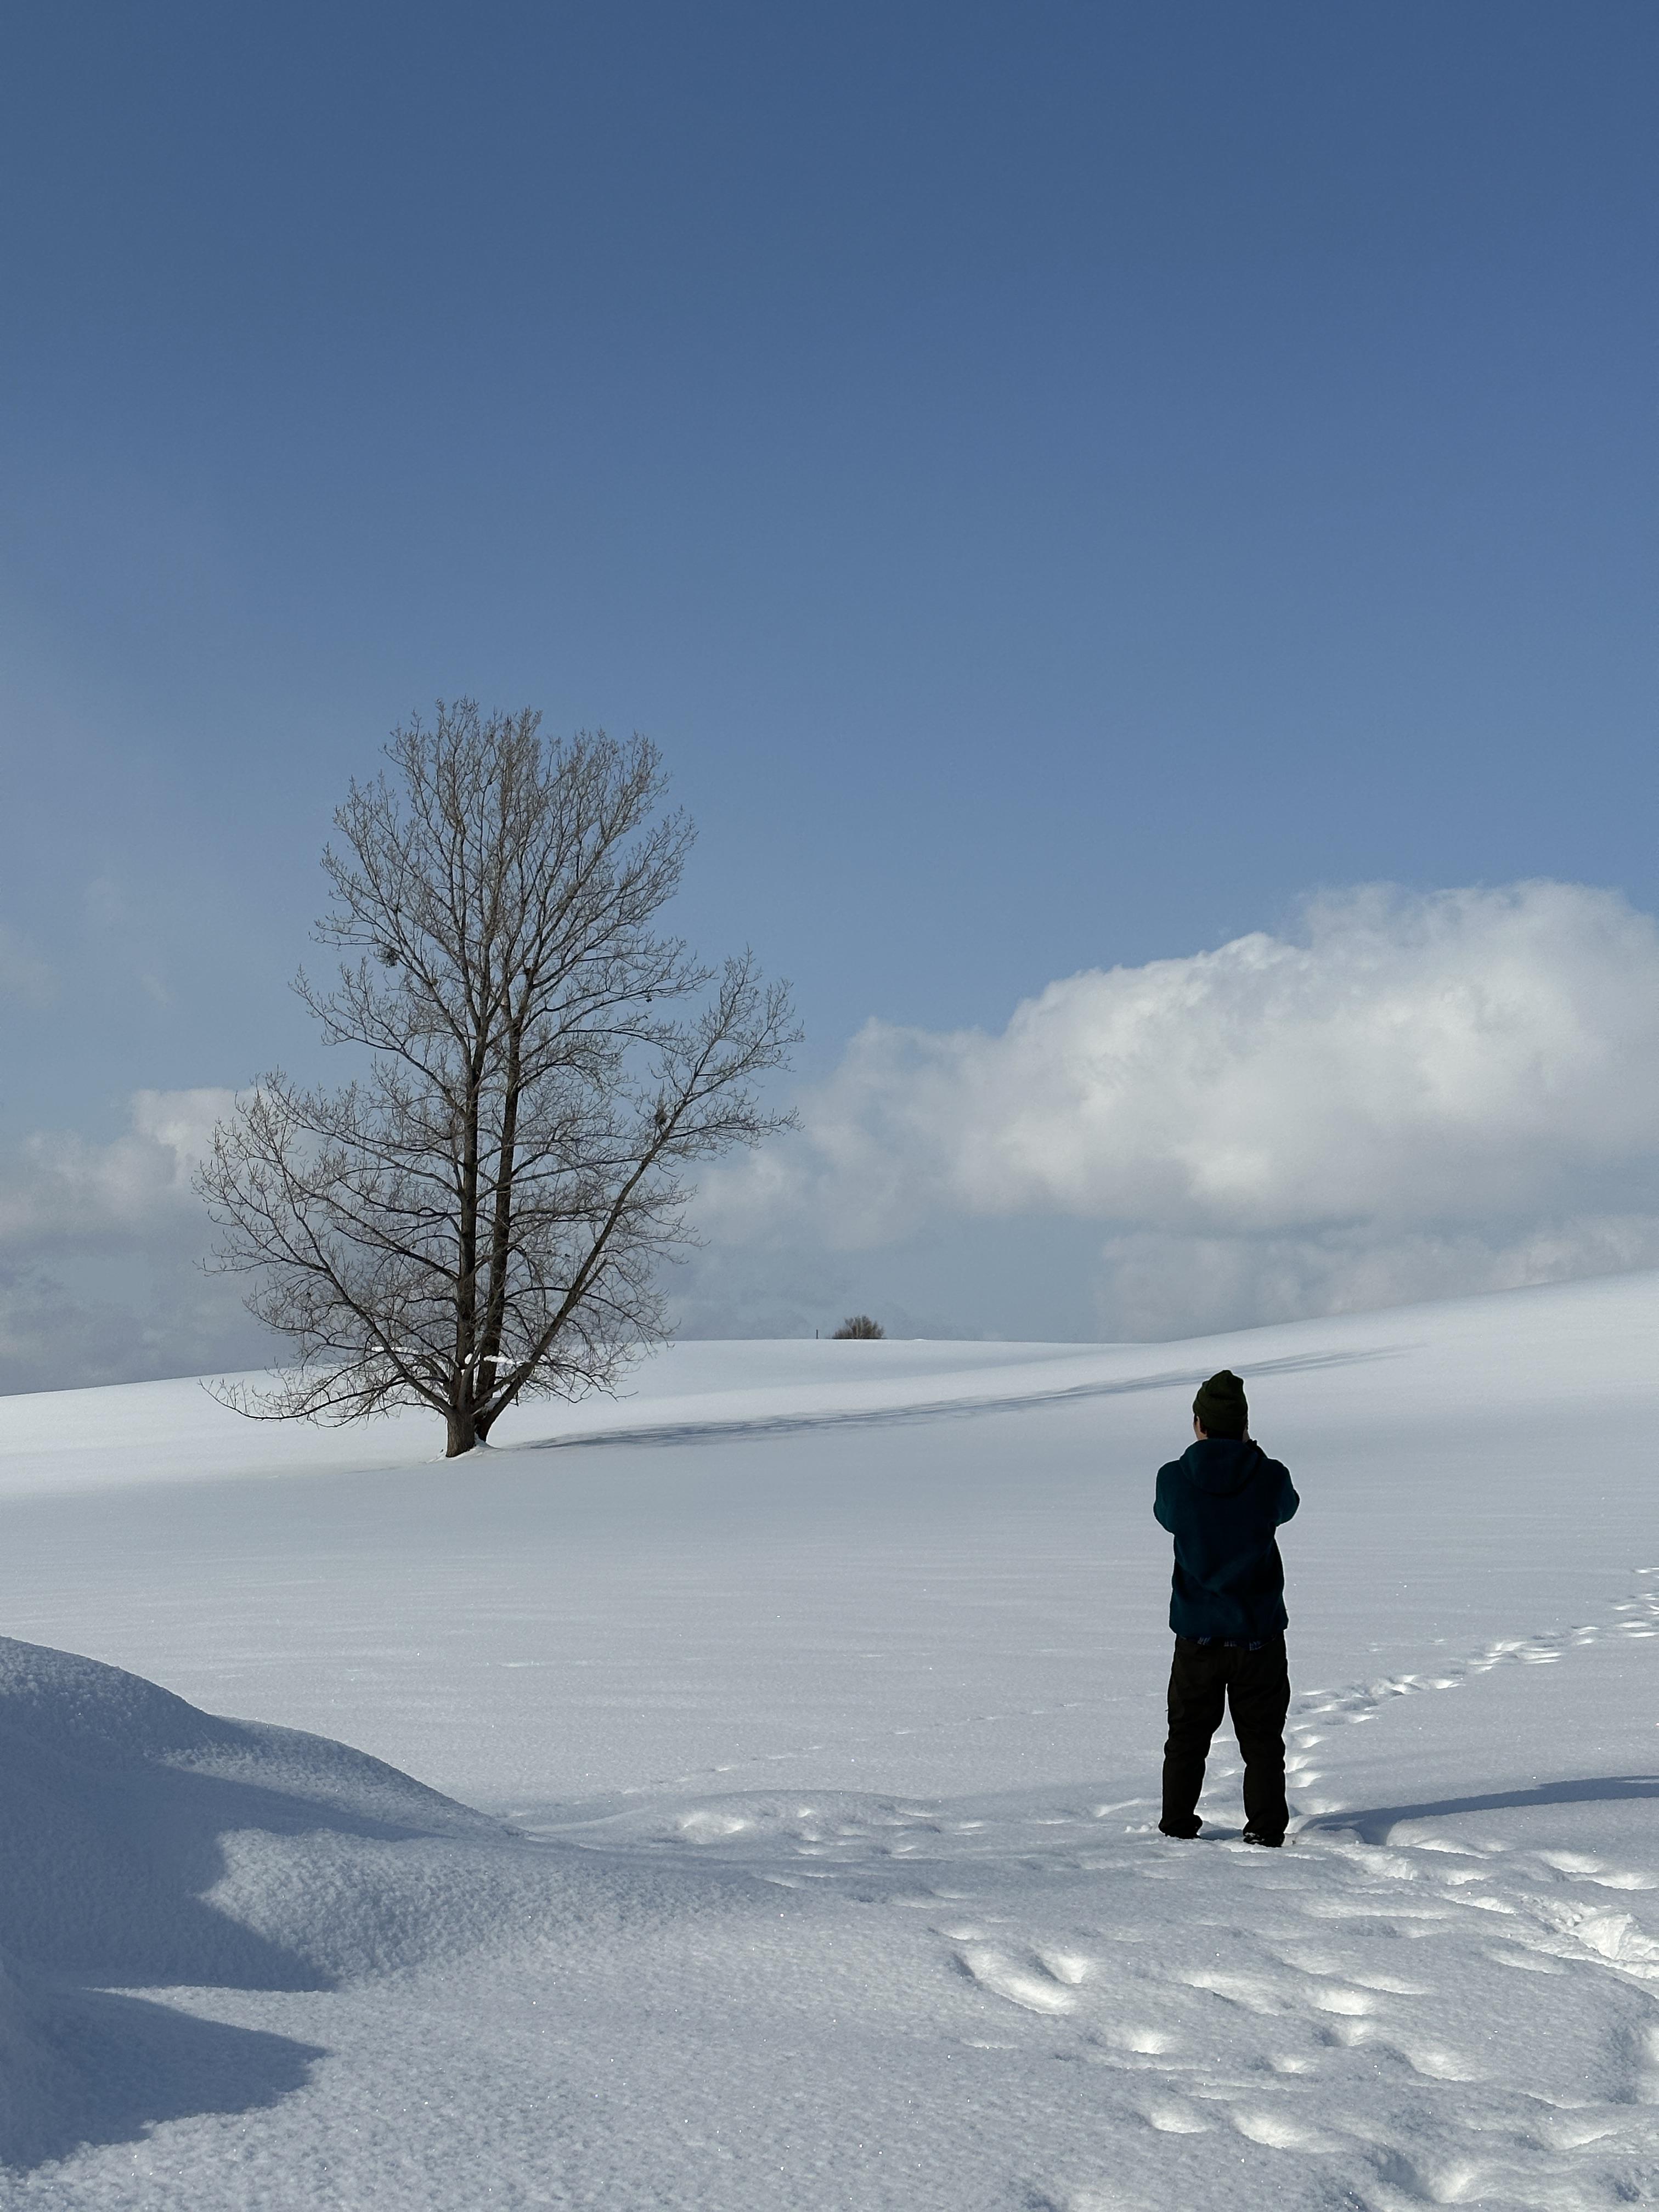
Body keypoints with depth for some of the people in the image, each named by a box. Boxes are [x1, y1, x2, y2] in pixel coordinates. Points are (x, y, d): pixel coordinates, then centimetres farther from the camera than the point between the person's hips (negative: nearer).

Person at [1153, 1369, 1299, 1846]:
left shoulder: (1174, 1479, -12)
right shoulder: (1270, 1479, -12)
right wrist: (1250, 1456, 21)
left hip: (1197, 1633, 1)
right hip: (1259, 1632, -1)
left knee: (1187, 1735, 16)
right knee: (1262, 1738, 10)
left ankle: (1177, 1824, 21)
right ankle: (1265, 1829, 8)